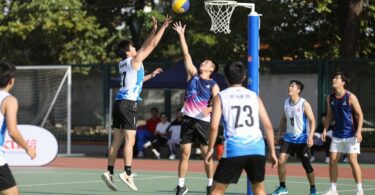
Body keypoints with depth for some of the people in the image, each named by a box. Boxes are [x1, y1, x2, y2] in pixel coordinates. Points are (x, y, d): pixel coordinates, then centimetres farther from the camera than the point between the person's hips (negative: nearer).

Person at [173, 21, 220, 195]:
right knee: (184, 153, 2)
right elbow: (186, 54, 5)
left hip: (203, 121, -2)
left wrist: (210, 109, -25)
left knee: (207, 154, 2)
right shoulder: (193, 75, 9)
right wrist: (181, 35, 2)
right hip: (189, 119, 2)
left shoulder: (213, 85, 2)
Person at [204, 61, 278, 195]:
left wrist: (210, 149, 6)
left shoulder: (221, 97, 5)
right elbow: (268, 126, 10)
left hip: (234, 149, -3)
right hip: (257, 148, 3)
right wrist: (272, 151, 16)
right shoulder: (254, 96, 14)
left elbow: (214, 126, -5)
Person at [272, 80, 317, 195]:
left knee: (307, 166, 1)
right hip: (289, 137, 5)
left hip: (302, 139, -5)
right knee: (281, 160, -8)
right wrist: (279, 133, 13)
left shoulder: (304, 104, -12)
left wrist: (310, 136, -23)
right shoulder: (286, 102, 4)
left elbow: (312, 121, -13)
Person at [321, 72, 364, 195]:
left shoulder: (350, 97, -13)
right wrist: (325, 129, 5)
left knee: (353, 160, -10)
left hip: (351, 134, -6)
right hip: (337, 134, 6)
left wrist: (359, 131, -20)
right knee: (332, 160, 3)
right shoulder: (330, 98, 4)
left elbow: (360, 115, -11)